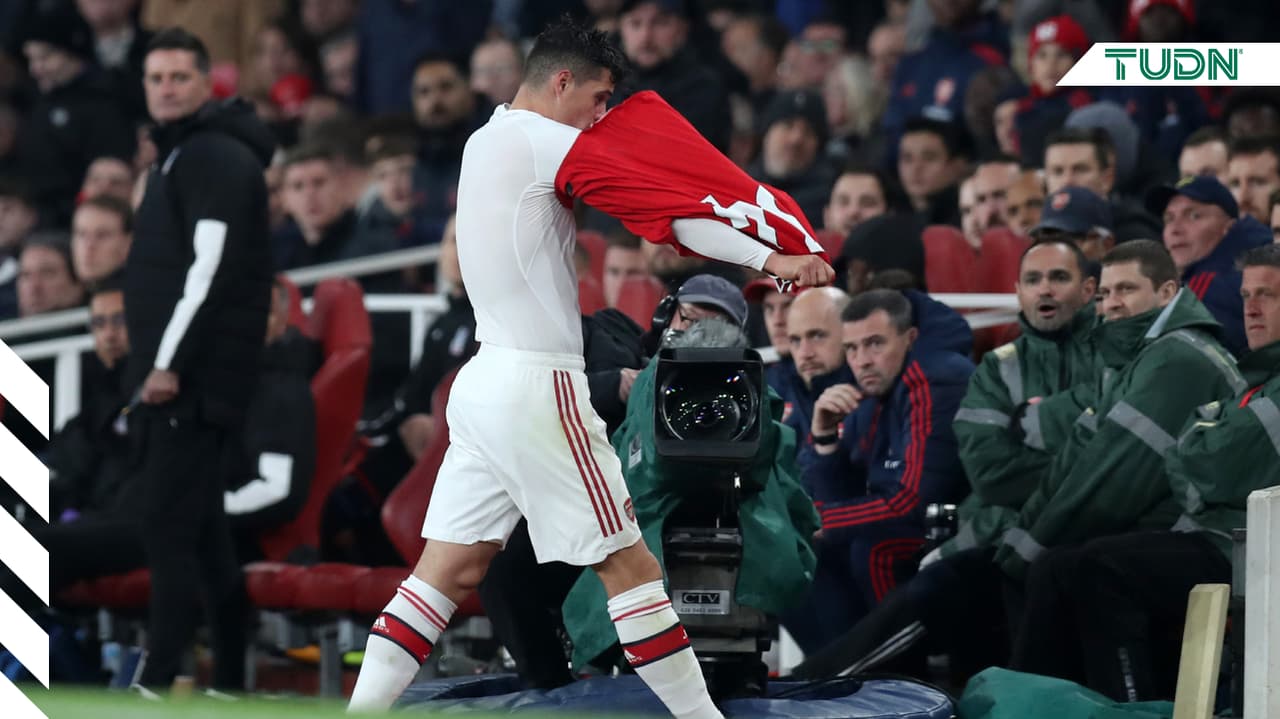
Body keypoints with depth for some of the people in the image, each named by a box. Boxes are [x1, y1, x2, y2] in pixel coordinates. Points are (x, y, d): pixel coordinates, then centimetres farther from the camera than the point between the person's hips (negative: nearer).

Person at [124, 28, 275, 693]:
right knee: (198, 526, 12)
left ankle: (157, 679, -15)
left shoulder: (216, 157, -11)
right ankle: (229, 679, 17)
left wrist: (171, 362, -23)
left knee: (167, 525, -13)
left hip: (192, 376, -10)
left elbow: (212, 268, -21)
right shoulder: (179, 156, 19)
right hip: (171, 373, 10)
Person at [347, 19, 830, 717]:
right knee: (629, 566, -3)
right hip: (538, 388, -9)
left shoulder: (485, 141, 15)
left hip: (484, 380, 9)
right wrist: (770, 259, -20)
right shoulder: (539, 140, -12)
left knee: (448, 568, 7)